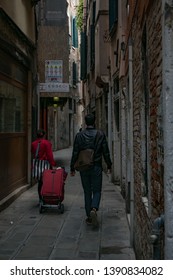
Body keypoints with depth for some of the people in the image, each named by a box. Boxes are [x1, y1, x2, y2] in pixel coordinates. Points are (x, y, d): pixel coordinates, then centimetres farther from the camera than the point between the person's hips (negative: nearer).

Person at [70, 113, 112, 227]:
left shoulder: (79, 135, -1)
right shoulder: (101, 134, -3)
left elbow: (75, 153, -1)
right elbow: (106, 152, 0)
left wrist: (72, 168, 6)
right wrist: (109, 166, 10)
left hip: (84, 168, 1)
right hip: (97, 167, -1)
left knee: (87, 192, 11)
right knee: (97, 191, 7)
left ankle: (89, 216, 14)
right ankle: (94, 209, -19)